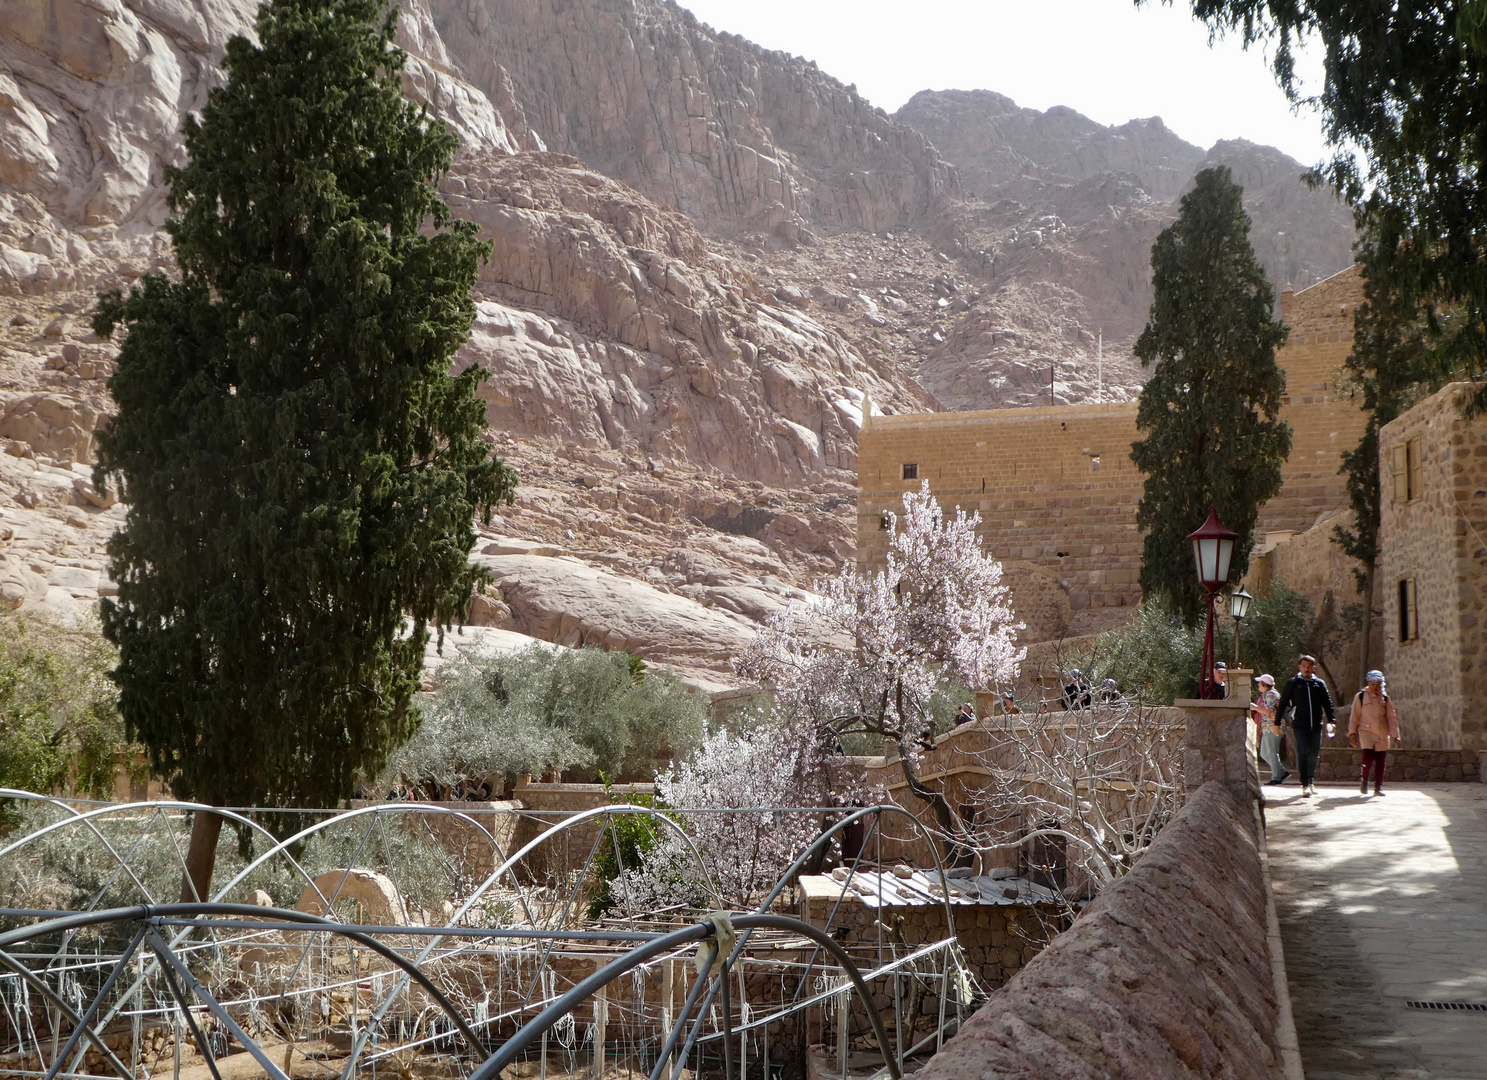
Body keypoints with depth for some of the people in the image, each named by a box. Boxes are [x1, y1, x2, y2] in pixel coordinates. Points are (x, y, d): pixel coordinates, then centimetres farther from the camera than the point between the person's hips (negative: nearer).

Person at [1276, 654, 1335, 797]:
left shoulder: (1319, 684, 11)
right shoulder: (1292, 683, 5)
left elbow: (1327, 703, 9)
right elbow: (1283, 703, 7)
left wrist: (1332, 721, -4)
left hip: (1316, 725, 3)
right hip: (1299, 725, -3)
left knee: (1314, 754, 7)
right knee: (1303, 752, -14)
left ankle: (1310, 782, 25)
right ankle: (1305, 785, -13)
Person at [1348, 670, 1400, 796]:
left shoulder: (1384, 698, 10)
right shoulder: (1360, 697, 3)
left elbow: (1392, 718, 11)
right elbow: (1354, 716, 6)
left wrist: (1395, 735, 4)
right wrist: (1352, 733, 0)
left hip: (1382, 734, 3)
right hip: (1366, 731, -3)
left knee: (1380, 761, 2)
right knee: (1368, 756, -19)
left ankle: (1378, 787, 11)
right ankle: (1364, 781, 2)